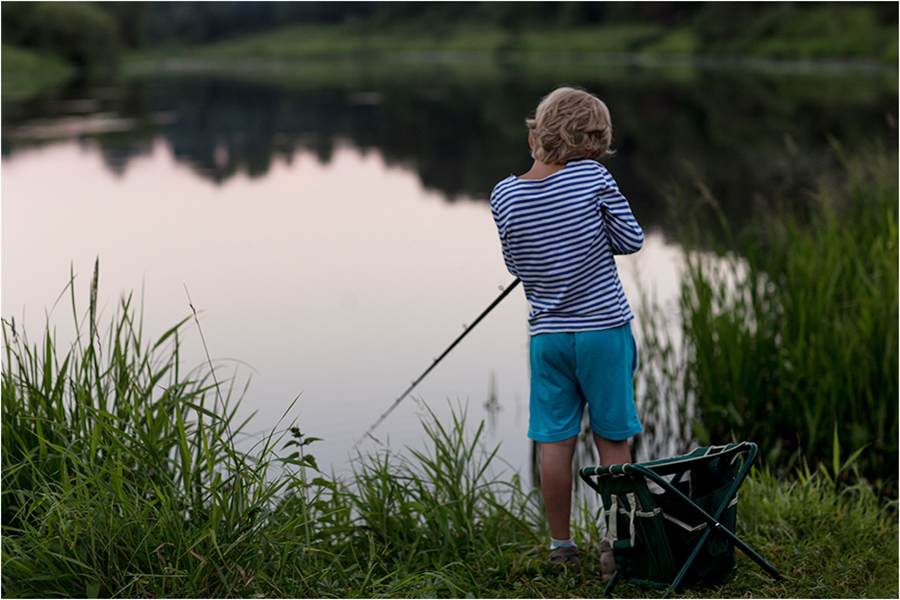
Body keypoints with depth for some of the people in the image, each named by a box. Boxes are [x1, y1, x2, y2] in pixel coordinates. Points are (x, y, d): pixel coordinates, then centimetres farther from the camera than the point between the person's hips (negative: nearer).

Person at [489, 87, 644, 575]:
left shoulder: (505, 195, -2)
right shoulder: (593, 177, -11)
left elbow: (516, 264, 8)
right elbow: (631, 240, -4)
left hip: (547, 333, 2)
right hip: (603, 329, -2)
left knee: (555, 441, 8)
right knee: (612, 440, 7)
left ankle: (560, 547, 17)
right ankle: (614, 544, 13)